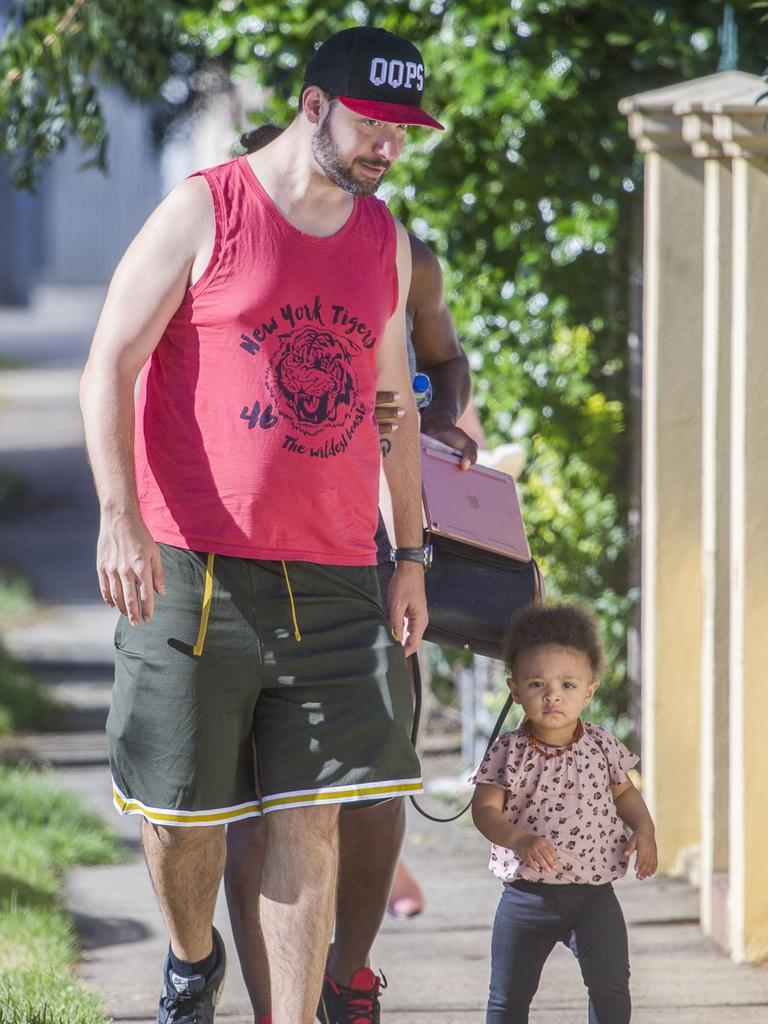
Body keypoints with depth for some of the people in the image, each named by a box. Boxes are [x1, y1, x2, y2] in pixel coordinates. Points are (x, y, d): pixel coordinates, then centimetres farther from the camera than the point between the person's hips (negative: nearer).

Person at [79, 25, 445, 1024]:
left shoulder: (384, 240, 14)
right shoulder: (203, 213, -3)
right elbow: (109, 368, -5)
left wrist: (411, 554, 19)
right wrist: (120, 516, -17)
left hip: (333, 582, 4)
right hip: (192, 569, -4)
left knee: (311, 819, -3)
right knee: (181, 809, 3)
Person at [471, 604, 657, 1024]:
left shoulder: (601, 746, -1)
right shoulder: (509, 752, -8)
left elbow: (624, 792, 14)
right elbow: (485, 807, -11)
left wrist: (644, 830, -4)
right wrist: (519, 840, -29)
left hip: (593, 893, 1)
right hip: (527, 891, -1)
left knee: (610, 985, -7)